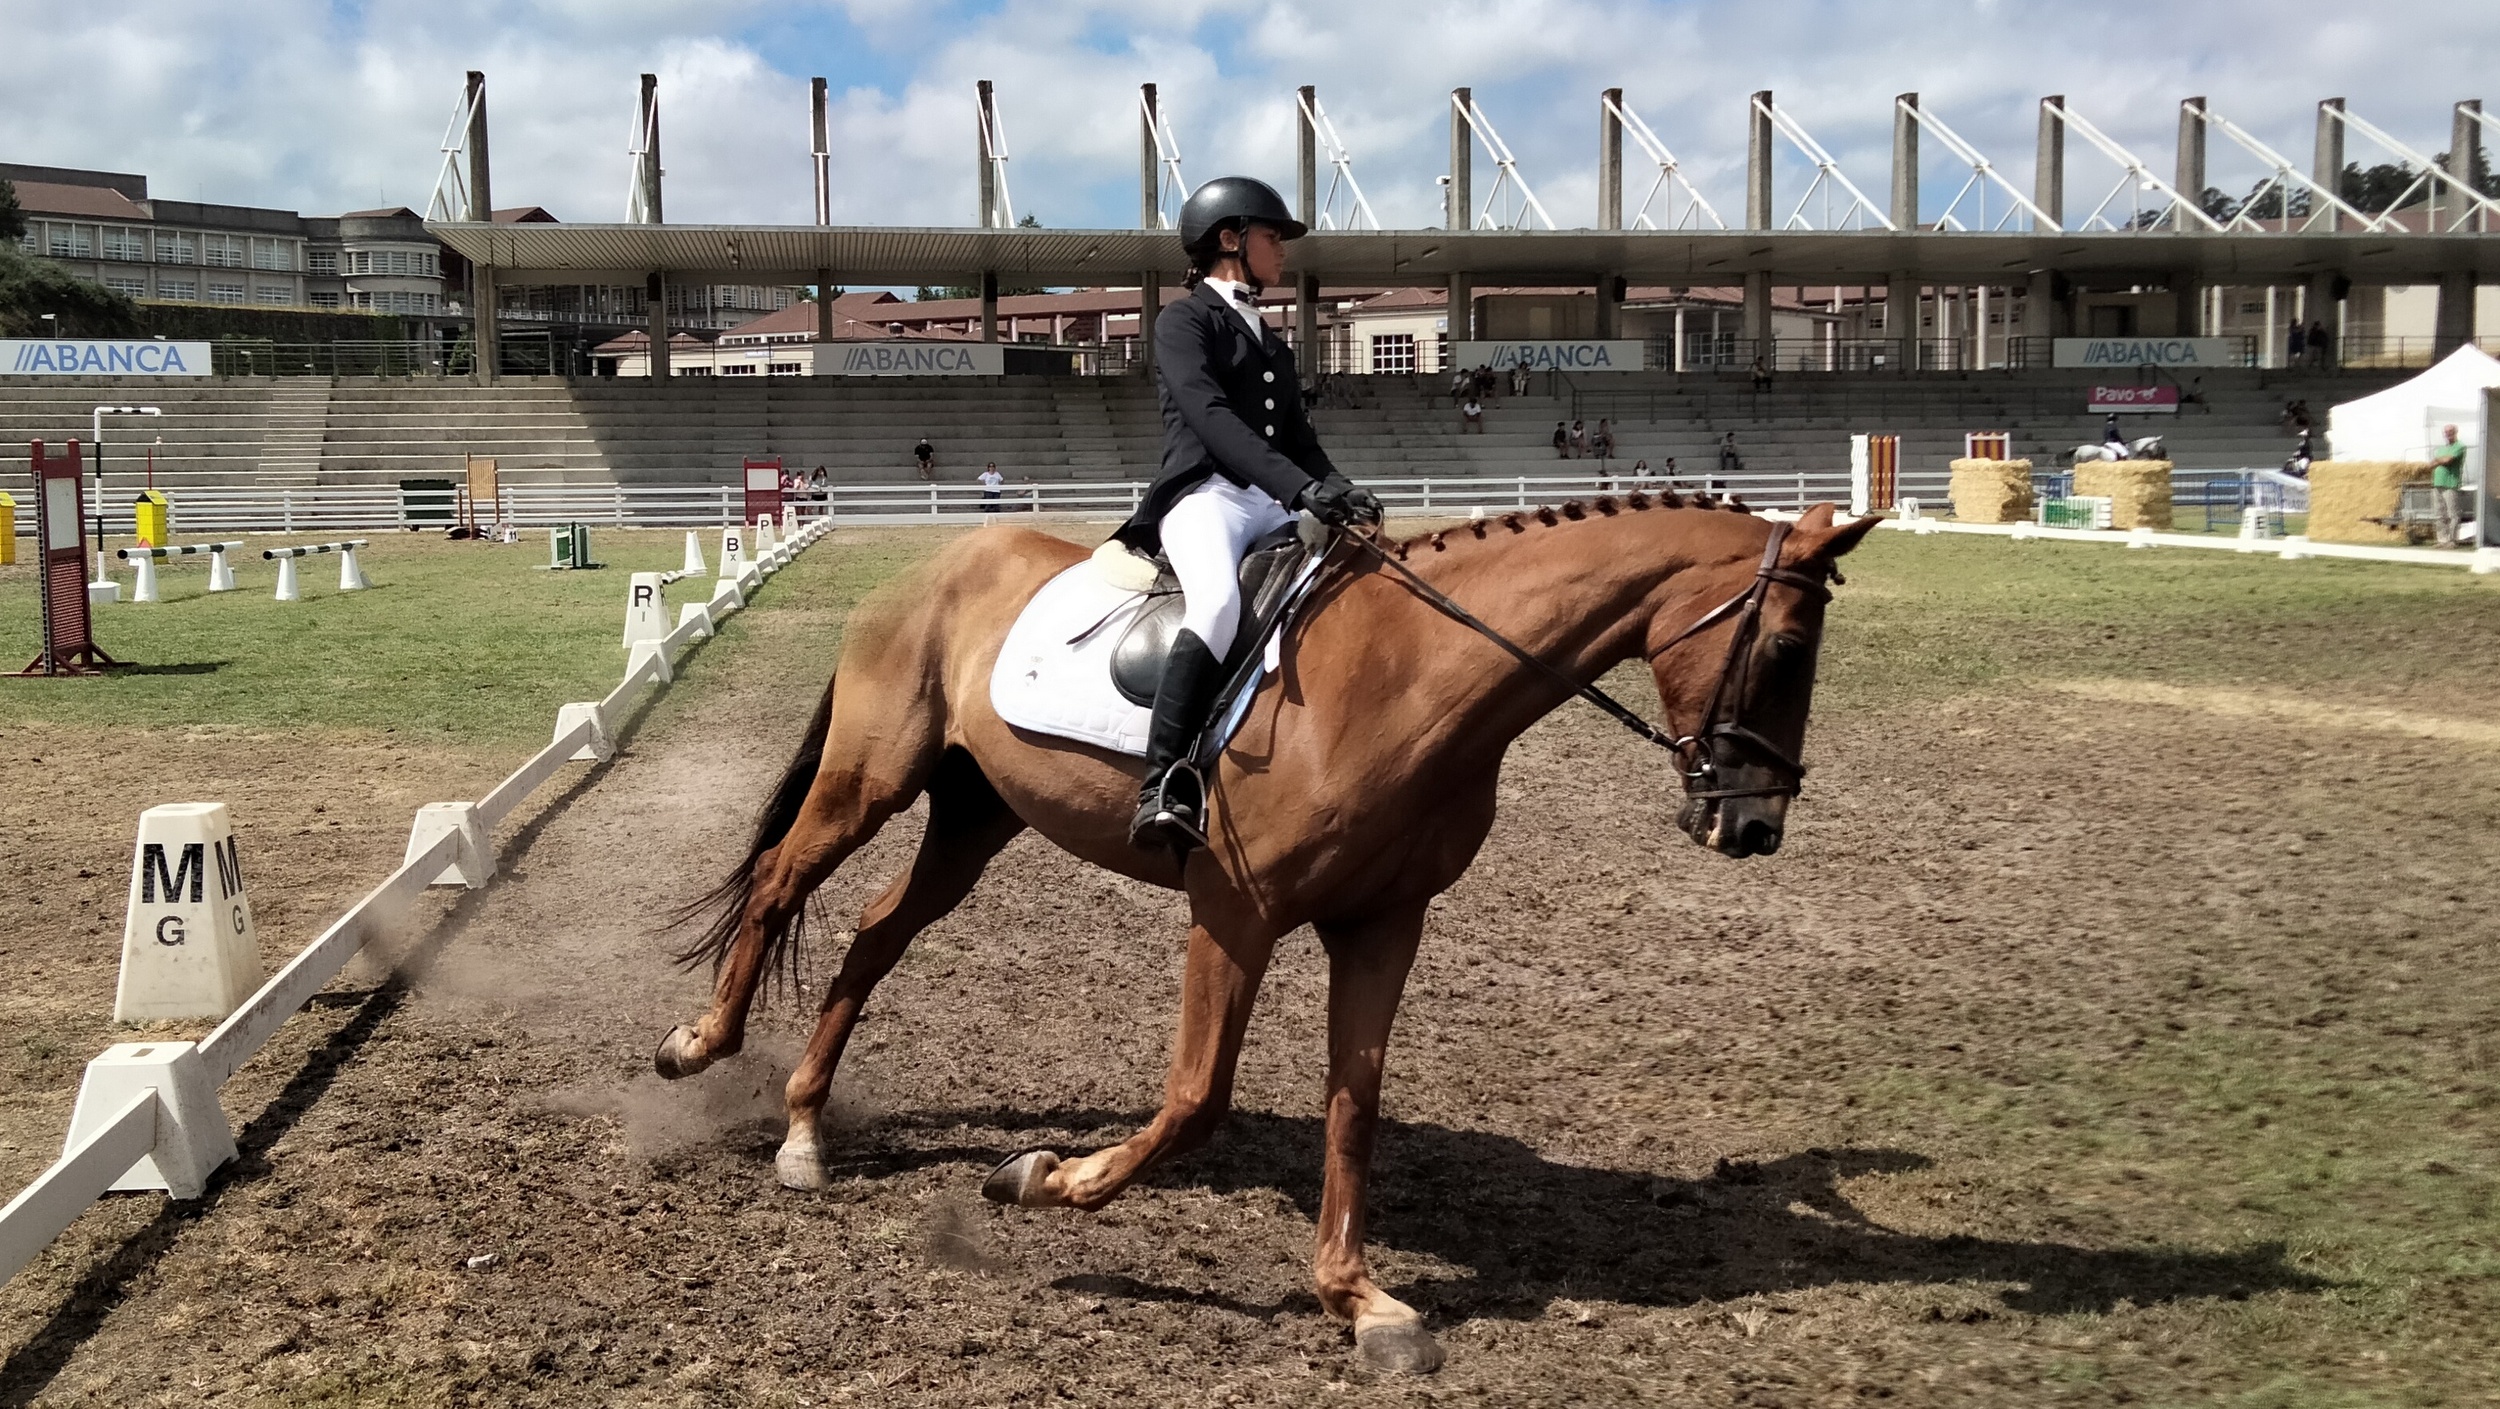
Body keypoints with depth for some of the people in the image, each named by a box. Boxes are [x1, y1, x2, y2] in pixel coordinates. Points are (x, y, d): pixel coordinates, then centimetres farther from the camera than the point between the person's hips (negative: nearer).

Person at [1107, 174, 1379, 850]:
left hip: (1274, 504, 8)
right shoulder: (1185, 320, 4)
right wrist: (1301, 486, -27)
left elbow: (1299, 439, 22)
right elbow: (1208, 415, -14)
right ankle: (1163, 789, -42)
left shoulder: (1271, 344, 28)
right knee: (1218, 600, -37)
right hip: (1207, 493, -8)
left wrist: (1341, 492, -1)